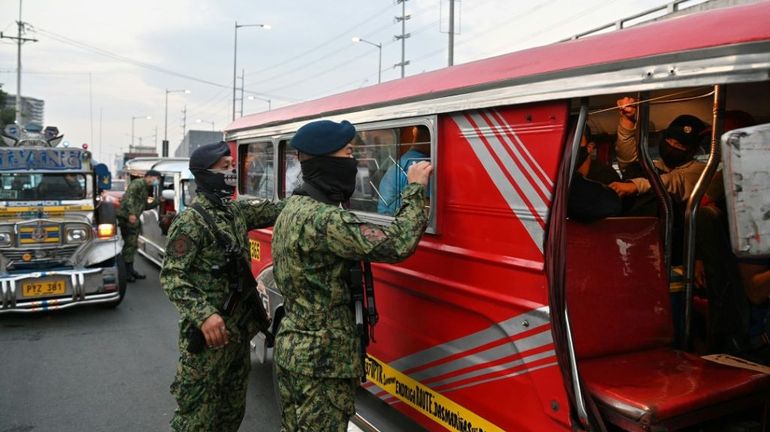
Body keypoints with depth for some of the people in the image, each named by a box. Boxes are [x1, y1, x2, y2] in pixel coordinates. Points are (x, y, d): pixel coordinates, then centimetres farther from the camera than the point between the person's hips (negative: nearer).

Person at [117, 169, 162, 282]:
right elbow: (129, 197, -21)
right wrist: (131, 213, -31)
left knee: (132, 245, 15)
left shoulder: (146, 189, 23)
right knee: (129, 244, -9)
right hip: (127, 217, -10)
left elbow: (144, 206, 26)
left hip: (134, 219, 10)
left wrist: (157, 202, 15)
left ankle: (130, 270, 24)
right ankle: (126, 272, -5)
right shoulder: (138, 183, -7)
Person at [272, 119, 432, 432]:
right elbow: (396, 245, -30)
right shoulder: (322, 219, -24)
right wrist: (415, 189, -16)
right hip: (322, 359, -10)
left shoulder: (292, 209, 9)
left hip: (293, 348, 10)